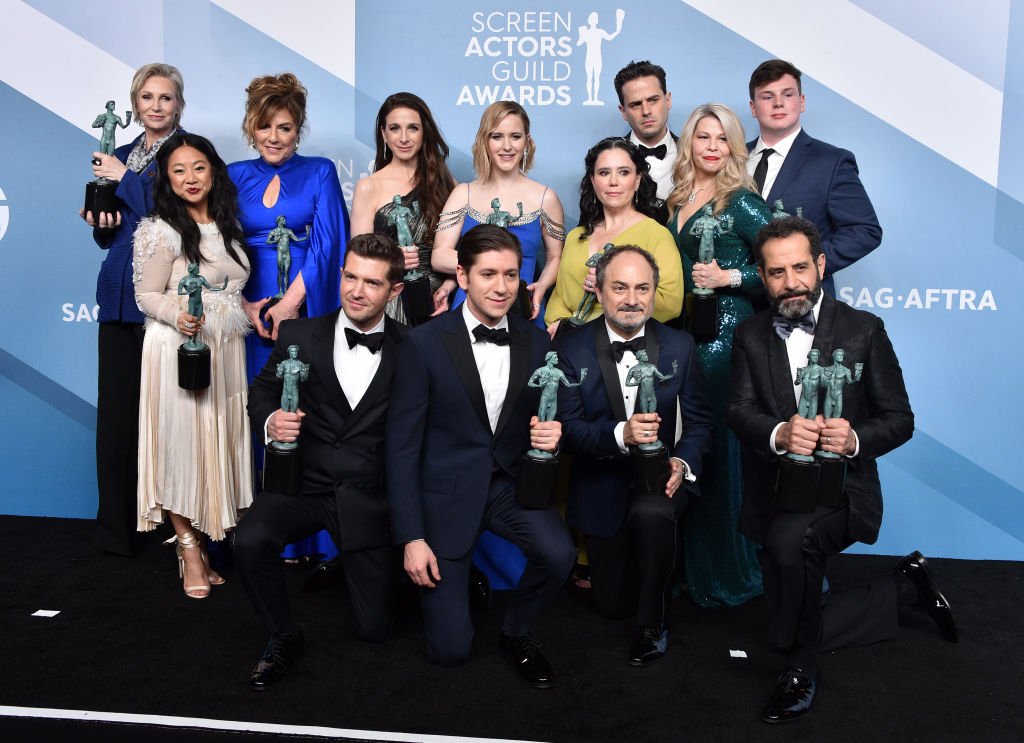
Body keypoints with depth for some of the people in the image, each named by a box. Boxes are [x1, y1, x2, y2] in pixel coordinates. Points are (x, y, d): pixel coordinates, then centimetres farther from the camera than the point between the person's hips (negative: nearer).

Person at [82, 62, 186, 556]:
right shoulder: (120, 155, 19)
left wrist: (125, 179, -7)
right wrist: (99, 221, 2)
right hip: (120, 294, 6)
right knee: (116, 408, 6)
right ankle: (118, 526, 16)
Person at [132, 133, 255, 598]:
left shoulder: (227, 225, 12)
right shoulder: (161, 230, -7)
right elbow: (147, 296, -7)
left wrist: (249, 308, 9)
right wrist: (178, 314, -25)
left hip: (226, 349, 6)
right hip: (178, 349, -6)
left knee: (222, 437, 6)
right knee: (182, 440, -3)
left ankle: (219, 534, 17)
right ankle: (189, 548, 6)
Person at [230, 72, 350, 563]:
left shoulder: (320, 173, 5)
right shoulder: (235, 176, 12)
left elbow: (328, 244, -4)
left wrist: (291, 302, -12)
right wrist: (246, 306, -6)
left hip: (308, 315, -2)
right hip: (251, 315, 2)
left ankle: (314, 537, 7)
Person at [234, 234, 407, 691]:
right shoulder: (300, 336, 2)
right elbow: (262, 391, 13)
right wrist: (270, 421, -9)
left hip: (366, 495, -1)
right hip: (302, 481, 1)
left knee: (373, 628, 2)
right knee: (250, 540, -31)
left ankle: (347, 564, 37)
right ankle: (283, 637, -2)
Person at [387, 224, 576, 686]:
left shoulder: (536, 341, -1)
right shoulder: (424, 343, -12)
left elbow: (544, 419, 9)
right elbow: (402, 444, -10)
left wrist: (553, 435, -17)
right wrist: (411, 538, -12)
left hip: (511, 484, 3)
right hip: (447, 492, -3)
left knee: (559, 553, -28)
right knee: (449, 649, -3)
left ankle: (515, 633, 5)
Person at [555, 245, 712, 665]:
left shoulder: (679, 346, -3)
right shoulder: (573, 350, -8)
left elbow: (699, 421, -1)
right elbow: (568, 427, -13)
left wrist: (683, 464, -21)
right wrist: (619, 434, -32)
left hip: (662, 475, 0)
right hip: (603, 485, 1)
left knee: (651, 513, -38)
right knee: (613, 603, 6)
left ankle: (654, 625, -14)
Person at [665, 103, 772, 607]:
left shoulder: (741, 203, -5)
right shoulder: (675, 203, 13)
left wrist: (731, 276, -17)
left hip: (725, 334, -6)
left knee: (718, 449, -2)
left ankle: (729, 573, 14)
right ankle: (690, 565, 23)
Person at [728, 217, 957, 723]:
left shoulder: (863, 330, -3)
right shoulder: (750, 336, 3)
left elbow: (900, 420, -4)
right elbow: (740, 412, -9)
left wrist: (854, 439, -27)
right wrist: (780, 433, -33)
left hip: (840, 489, -4)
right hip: (774, 497, 4)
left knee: (787, 538, -38)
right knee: (789, 631, 9)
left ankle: (801, 669, -13)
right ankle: (906, 586, 32)